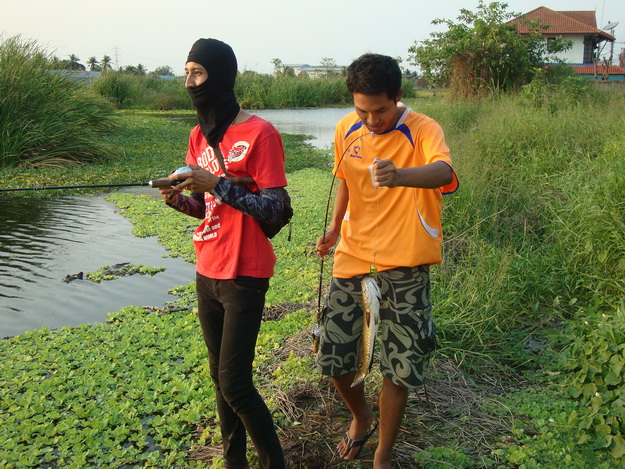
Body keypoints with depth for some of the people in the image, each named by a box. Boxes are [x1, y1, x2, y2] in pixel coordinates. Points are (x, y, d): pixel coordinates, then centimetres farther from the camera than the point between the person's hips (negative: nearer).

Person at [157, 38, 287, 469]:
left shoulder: (260, 133, -13)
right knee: (220, 376, 14)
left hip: (244, 276, -7)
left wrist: (216, 184, -23)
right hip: (207, 272, 7)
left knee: (234, 383, -6)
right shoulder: (200, 136, 10)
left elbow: (273, 209, -16)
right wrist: (179, 199, -5)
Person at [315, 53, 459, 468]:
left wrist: (401, 176, -58)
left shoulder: (423, 130, -16)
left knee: (398, 370, 3)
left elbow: (444, 173, -39)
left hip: (404, 266, -4)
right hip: (353, 258, 4)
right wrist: (335, 227, 13)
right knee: (332, 358, 8)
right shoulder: (347, 129, 1)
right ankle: (362, 417, 40)